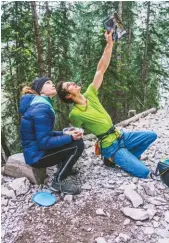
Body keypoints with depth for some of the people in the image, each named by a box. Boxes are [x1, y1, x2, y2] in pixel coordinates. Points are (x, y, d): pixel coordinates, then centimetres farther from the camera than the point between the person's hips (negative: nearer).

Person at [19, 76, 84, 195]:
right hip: (37, 155, -10)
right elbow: (44, 142, -26)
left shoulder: (42, 104, 9)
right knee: (78, 144, -16)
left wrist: (65, 133, 4)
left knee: (74, 139, 12)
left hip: (38, 148, 10)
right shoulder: (41, 108, -23)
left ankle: (63, 166, 17)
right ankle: (59, 181, -9)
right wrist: (70, 137, -23)